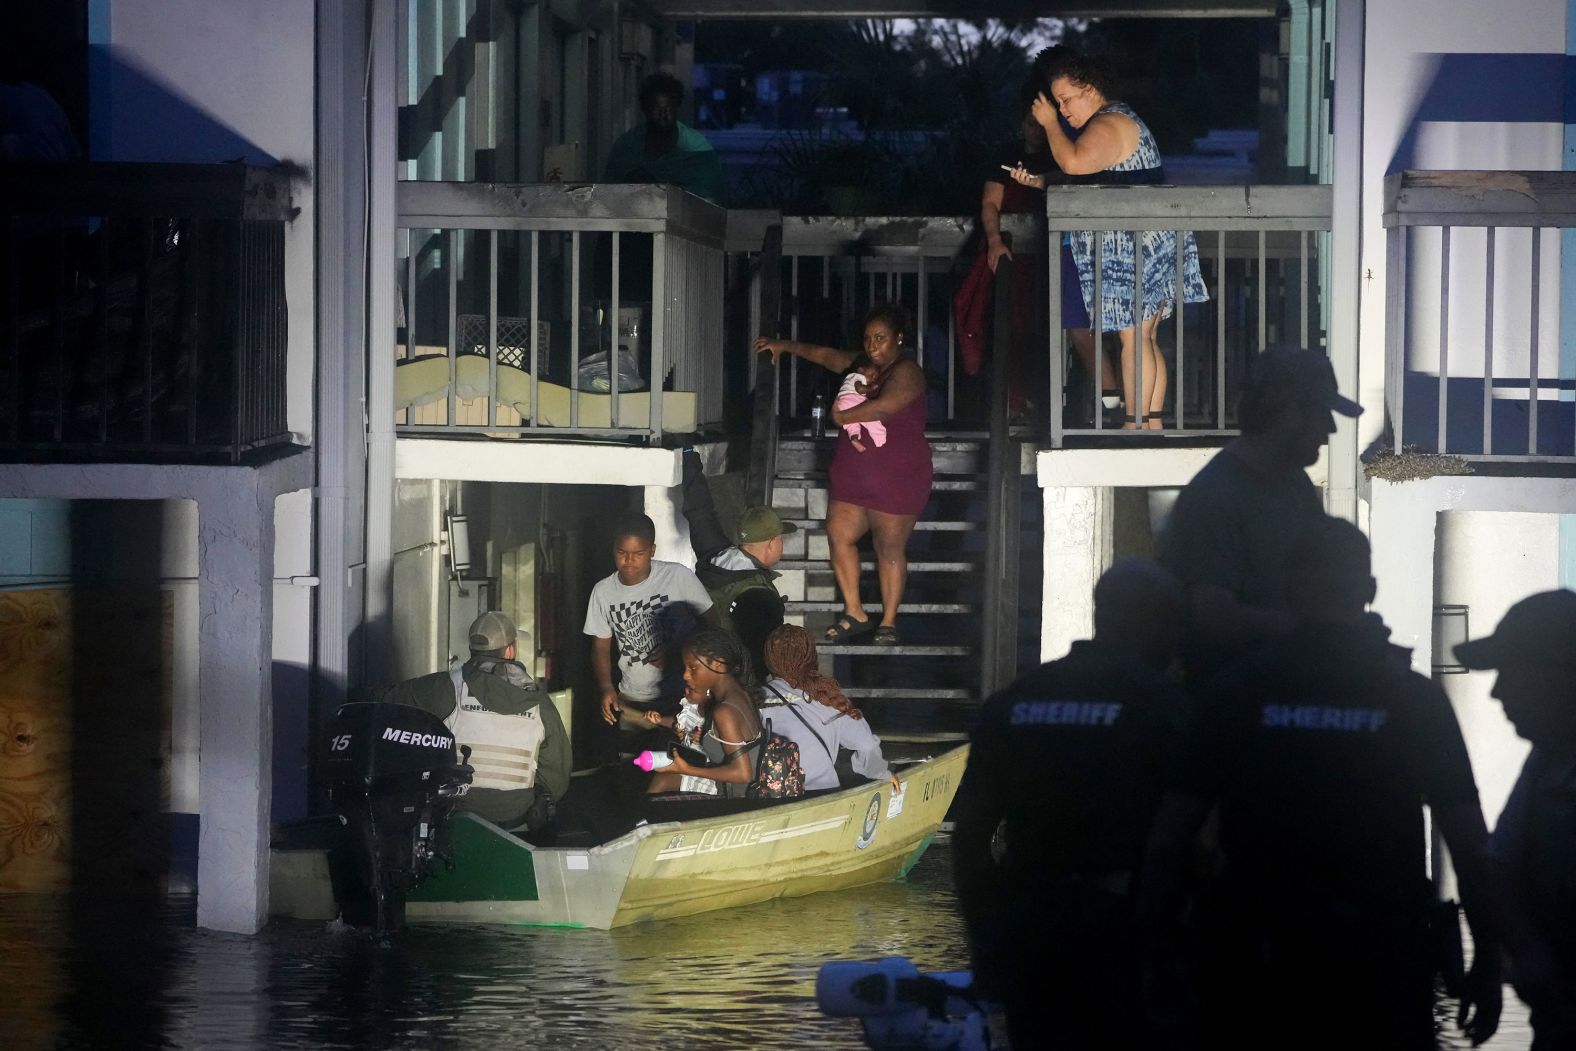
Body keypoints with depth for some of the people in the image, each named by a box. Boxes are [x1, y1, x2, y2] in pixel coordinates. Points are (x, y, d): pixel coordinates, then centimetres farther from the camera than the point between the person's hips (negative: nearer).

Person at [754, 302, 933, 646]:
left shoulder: (906, 373, -14)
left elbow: (884, 407, -29)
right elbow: (827, 356, 26)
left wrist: (842, 416, -16)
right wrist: (788, 346, 18)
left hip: (897, 476, -9)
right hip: (854, 473, 9)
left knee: (890, 548, -1)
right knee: (839, 536, 4)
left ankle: (888, 623, 8)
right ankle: (854, 615, 12)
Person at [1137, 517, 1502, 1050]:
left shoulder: (1238, 688, 1)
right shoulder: (1413, 696, 0)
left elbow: (1171, 832, -3)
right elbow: (1471, 844, -4)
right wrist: (1487, 964, 1)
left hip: (1263, 963, 1)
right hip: (1382, 961, -1)